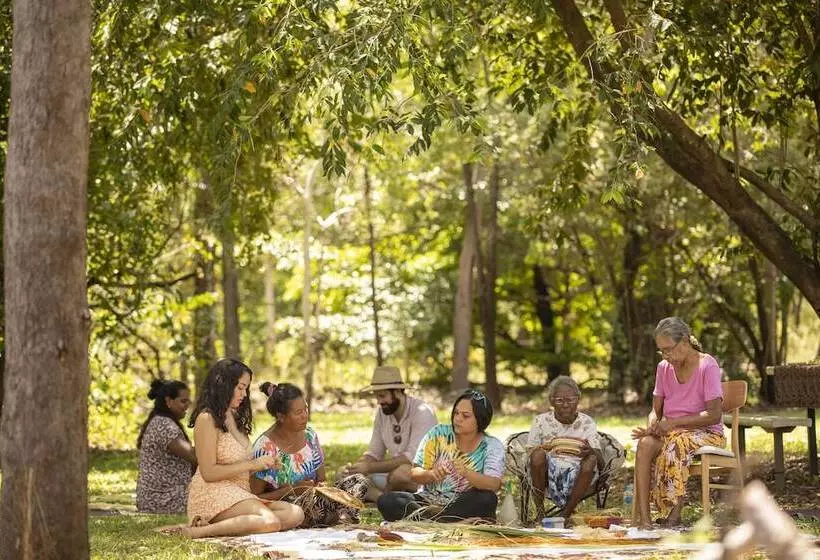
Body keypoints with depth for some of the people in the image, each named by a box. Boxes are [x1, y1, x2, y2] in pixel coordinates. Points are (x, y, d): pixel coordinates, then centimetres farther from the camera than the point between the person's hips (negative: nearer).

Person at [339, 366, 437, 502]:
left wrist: (369, 468, -29)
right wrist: (354, 467, -13)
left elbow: (413, 457, -27)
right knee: (345, 475, -6)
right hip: (395, 474, 7)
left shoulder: (421, 412, -18)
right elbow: (374, 454, 9)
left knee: (400, 473, -39)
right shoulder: (382, 412, 5)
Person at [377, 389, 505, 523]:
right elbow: (414, 474, -2)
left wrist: (465, 473, -37)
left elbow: (494, 485, -19)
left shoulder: (492, 446, -3)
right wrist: (431, 474, -25)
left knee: (487, 499, -35)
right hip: (428, 500, 1)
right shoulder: (438, 434, 2)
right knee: (385, 501, -23)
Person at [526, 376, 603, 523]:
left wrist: (591, 452, -27)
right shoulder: (541, 421, 7)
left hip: (577, 476, 1)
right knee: (538, 455, -31)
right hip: (548, 474, -1)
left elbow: (601, 464, -3)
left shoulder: (586, 422, 7)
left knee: (591, 459, -30)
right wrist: (541, 450, -23)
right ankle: (539, 512, -15)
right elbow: (530, 456, 0)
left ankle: (565, 514, -19)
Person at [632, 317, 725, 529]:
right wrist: (652, 426, -12)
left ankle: (674, 514, -33)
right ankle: (643, 518, -36)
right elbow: (656, 410, 12)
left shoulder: (707, 366, -10)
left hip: (707, 434, -5)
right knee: (645, 444, -29)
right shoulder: (663, 368, 9)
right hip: (671, 432, 5)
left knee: (676, 443, -38)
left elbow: (714, 415, -16)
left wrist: (674, 422, -22)